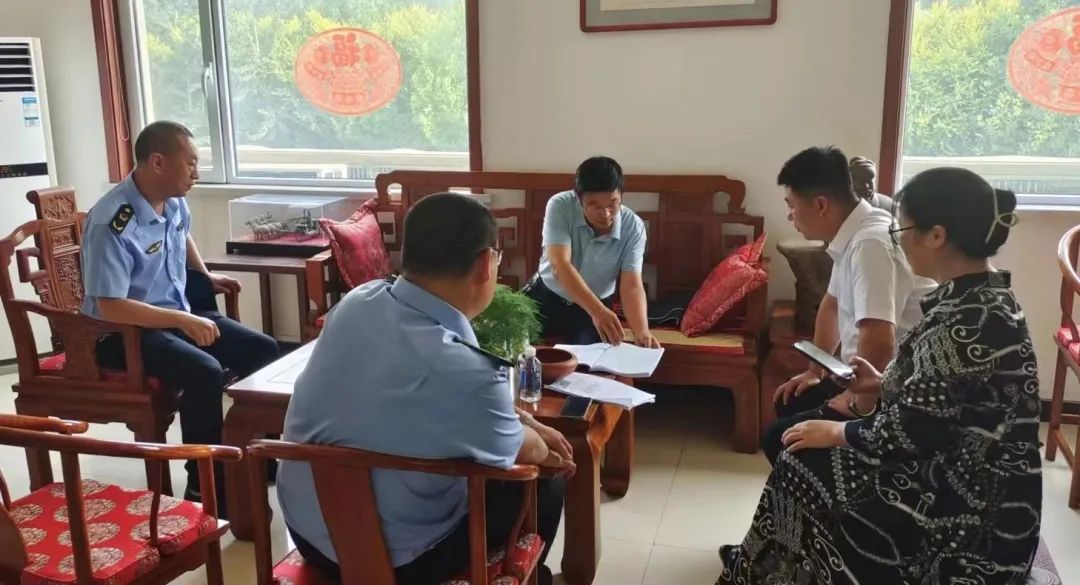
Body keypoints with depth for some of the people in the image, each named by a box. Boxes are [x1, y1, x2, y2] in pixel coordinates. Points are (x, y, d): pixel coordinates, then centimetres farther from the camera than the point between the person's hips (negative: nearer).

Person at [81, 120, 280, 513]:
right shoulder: (112, 224, -26)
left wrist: (205, 275, 16)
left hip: (179, 313, 9)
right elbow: (109, 307, -29)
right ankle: (205, 487, -17)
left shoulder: (174, 202, 1)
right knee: (205, 373, -32)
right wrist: (183, 320, -31)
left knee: (262, 349, -1)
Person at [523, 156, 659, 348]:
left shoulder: (633, 226, -20)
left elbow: (632, 285, -22)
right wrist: (598, 311, -49)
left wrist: (642, 332, -42)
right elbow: (560, 265, -35)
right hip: (547, 296, -1)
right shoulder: (560, 206, -25)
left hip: (597, 306, 1)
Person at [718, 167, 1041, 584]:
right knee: (798, 446, 13)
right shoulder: (984, 296, 2)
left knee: (802, 464, 1)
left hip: (970, 518, -9)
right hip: (968, 480, 9)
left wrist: (836, 432, -10)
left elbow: (910, 432, -25)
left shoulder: (967, 322, -28)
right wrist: (883, 383, 10)